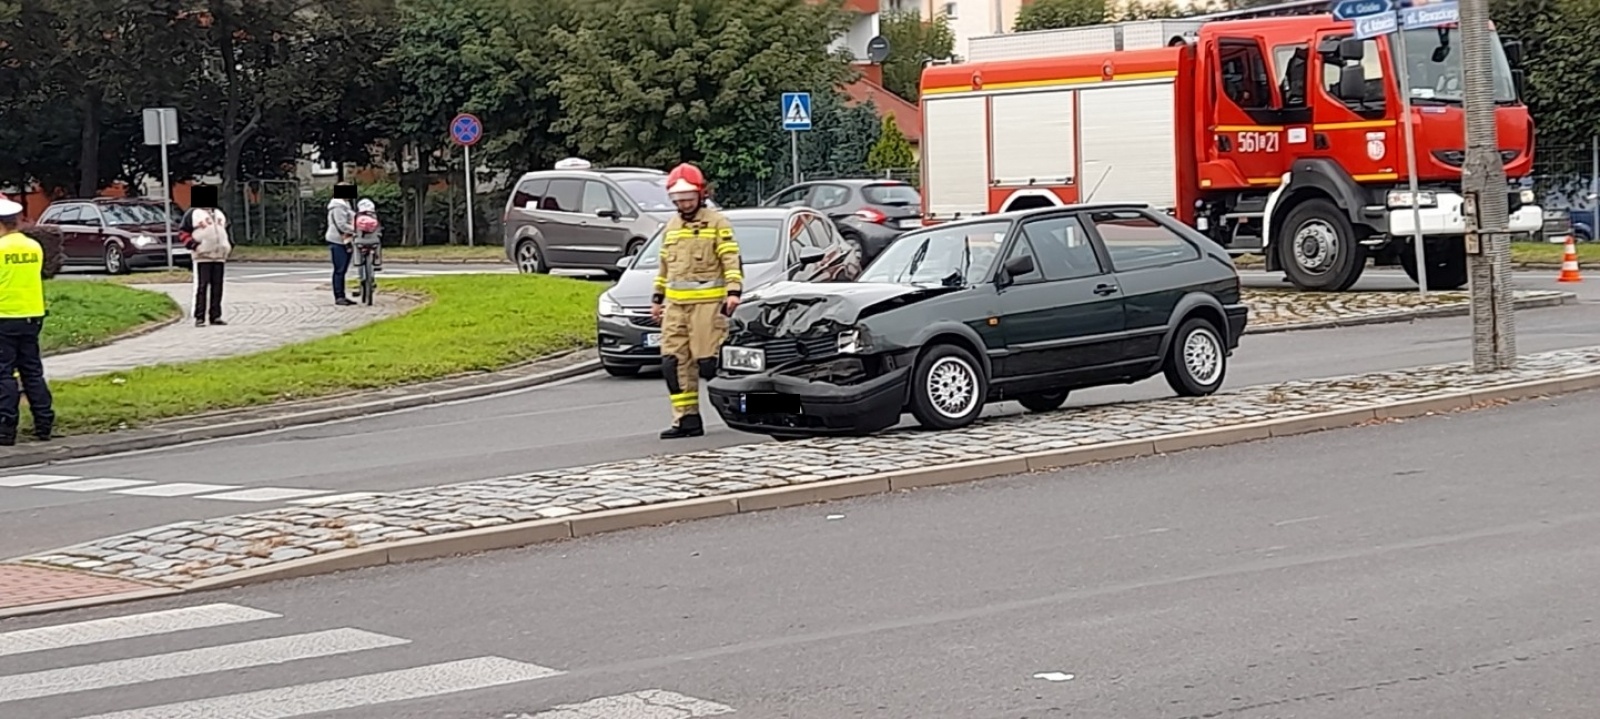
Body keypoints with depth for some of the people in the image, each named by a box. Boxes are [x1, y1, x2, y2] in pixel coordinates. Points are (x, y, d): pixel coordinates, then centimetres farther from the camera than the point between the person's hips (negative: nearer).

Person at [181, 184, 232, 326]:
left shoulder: (219, 213, 22)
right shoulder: (192, 214, 2)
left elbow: (226, 231, 28)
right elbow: (184, 233, -3)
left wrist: (229, 246, 15)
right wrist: (193, 245, -16)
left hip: (219, 256, 6)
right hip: (202, 257, -6)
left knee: (217, 287, 5)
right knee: (202, 286, -9)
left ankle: (215, 316, 9)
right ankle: (199, 318, -9)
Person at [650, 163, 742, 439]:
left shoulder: (716, 223, 0)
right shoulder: (670, 227, 21)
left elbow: (732, 261, -5)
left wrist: (733, 291, -17)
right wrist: (657, 297, 26)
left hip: (707, 301, -6)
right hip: (675, 304, 6)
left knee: (708, 362, -11)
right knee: (674, 362, -1)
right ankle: (687, 419, 2)